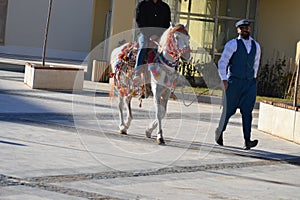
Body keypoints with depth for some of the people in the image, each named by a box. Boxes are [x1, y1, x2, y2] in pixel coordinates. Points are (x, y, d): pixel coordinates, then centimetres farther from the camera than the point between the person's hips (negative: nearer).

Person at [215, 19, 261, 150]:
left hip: (250, 83, 3)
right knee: (229, 109, 3)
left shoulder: (256, 46, 12)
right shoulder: (232, 44, -3)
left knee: (247, 111, -6)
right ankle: (219, 131, 27)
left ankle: (247, 141, -12)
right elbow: (222, 62, -4)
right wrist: (224, 80, -10)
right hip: (234, 81, -3)